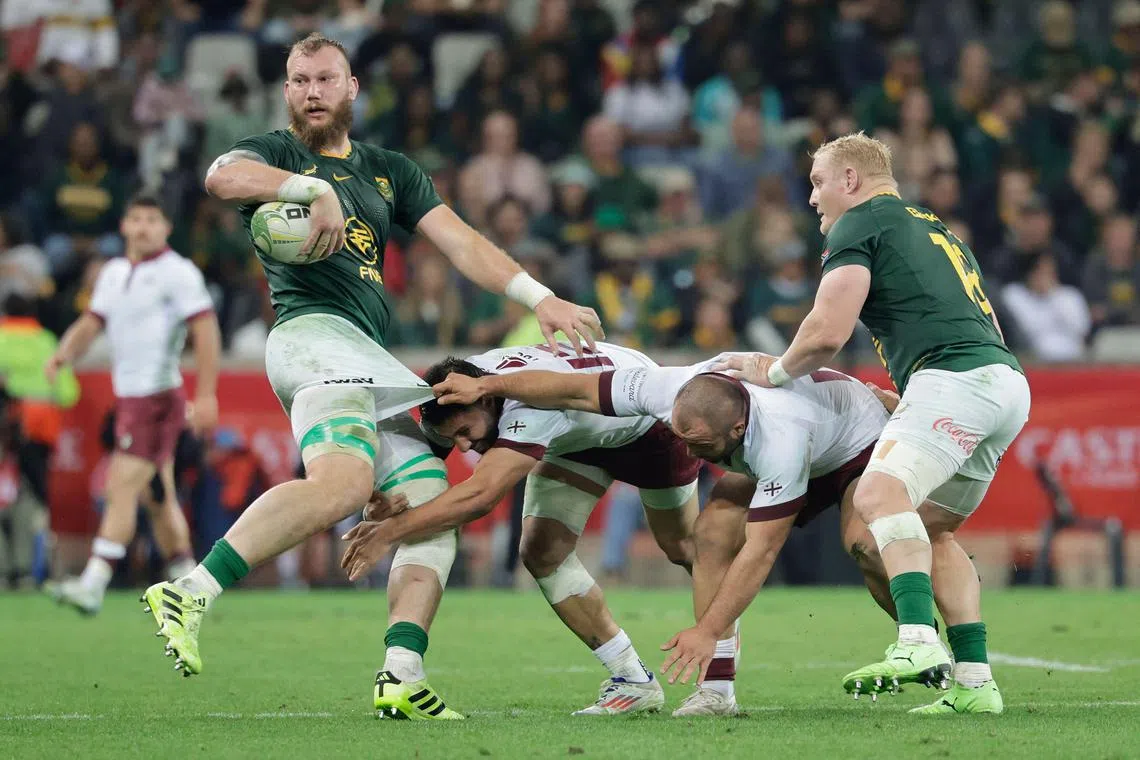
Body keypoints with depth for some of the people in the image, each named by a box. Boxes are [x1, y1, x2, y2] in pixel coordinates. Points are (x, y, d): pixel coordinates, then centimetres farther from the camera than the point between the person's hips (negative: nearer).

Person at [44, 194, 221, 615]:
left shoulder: (178, 273, -9)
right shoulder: (113, 272, 15)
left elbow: (206, 332, -13)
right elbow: (92, 322, 16)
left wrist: (206, 395, -20)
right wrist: (65, 353, -6)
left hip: (158, 397, -8)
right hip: (129, 395, 8)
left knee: (123, 487, -16)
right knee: (159, 496, 12)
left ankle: (93, 584, -22)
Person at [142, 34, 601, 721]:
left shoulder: (389, 172, 27)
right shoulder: (275, 155, 10)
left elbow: (460, 242, 18)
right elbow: (222, 176, -15)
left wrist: (541, 298, 6)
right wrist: (317, 188, -21)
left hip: (373, 367, 8)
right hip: (315, 334, -8)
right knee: (344, 482, -33)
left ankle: (402, 676, -13)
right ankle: (190, 595, -41)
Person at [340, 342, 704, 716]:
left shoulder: (531, 406, -49)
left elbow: (480, 493, -57)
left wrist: (390, 532, -57)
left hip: (646, 419, -6)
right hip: (577, 437, 6)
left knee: (682, 547, 9)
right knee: (542, 552, -10)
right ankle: (633, 681, -1)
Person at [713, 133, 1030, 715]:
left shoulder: (859, 225, 5)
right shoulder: (931, 228, 33)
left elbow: (827, 333, -5)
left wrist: (775, 373, 15)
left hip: (957, 378, -9)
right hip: (1008, 382, 9)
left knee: (881, 493, -24)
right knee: (932, 530, 17)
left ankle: (919, 642, -44)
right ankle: (975, 683, 12)